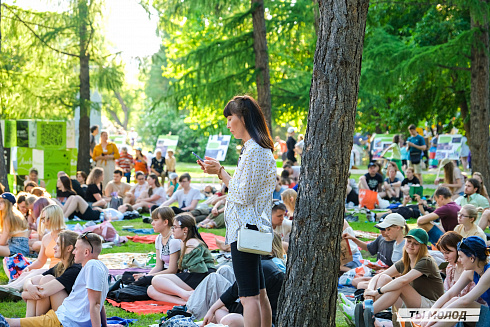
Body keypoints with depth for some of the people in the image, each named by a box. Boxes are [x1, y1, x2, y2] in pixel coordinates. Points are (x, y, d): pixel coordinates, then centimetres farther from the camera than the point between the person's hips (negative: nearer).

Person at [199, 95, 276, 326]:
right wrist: (219, 172, 13)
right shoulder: (261, 149, 17)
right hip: (255, 229, 11)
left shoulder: (254, 151, -16)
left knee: (249, 295, -10)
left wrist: (221, 171, -8)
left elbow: (243, 195, -18)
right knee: (259, 293, 15)